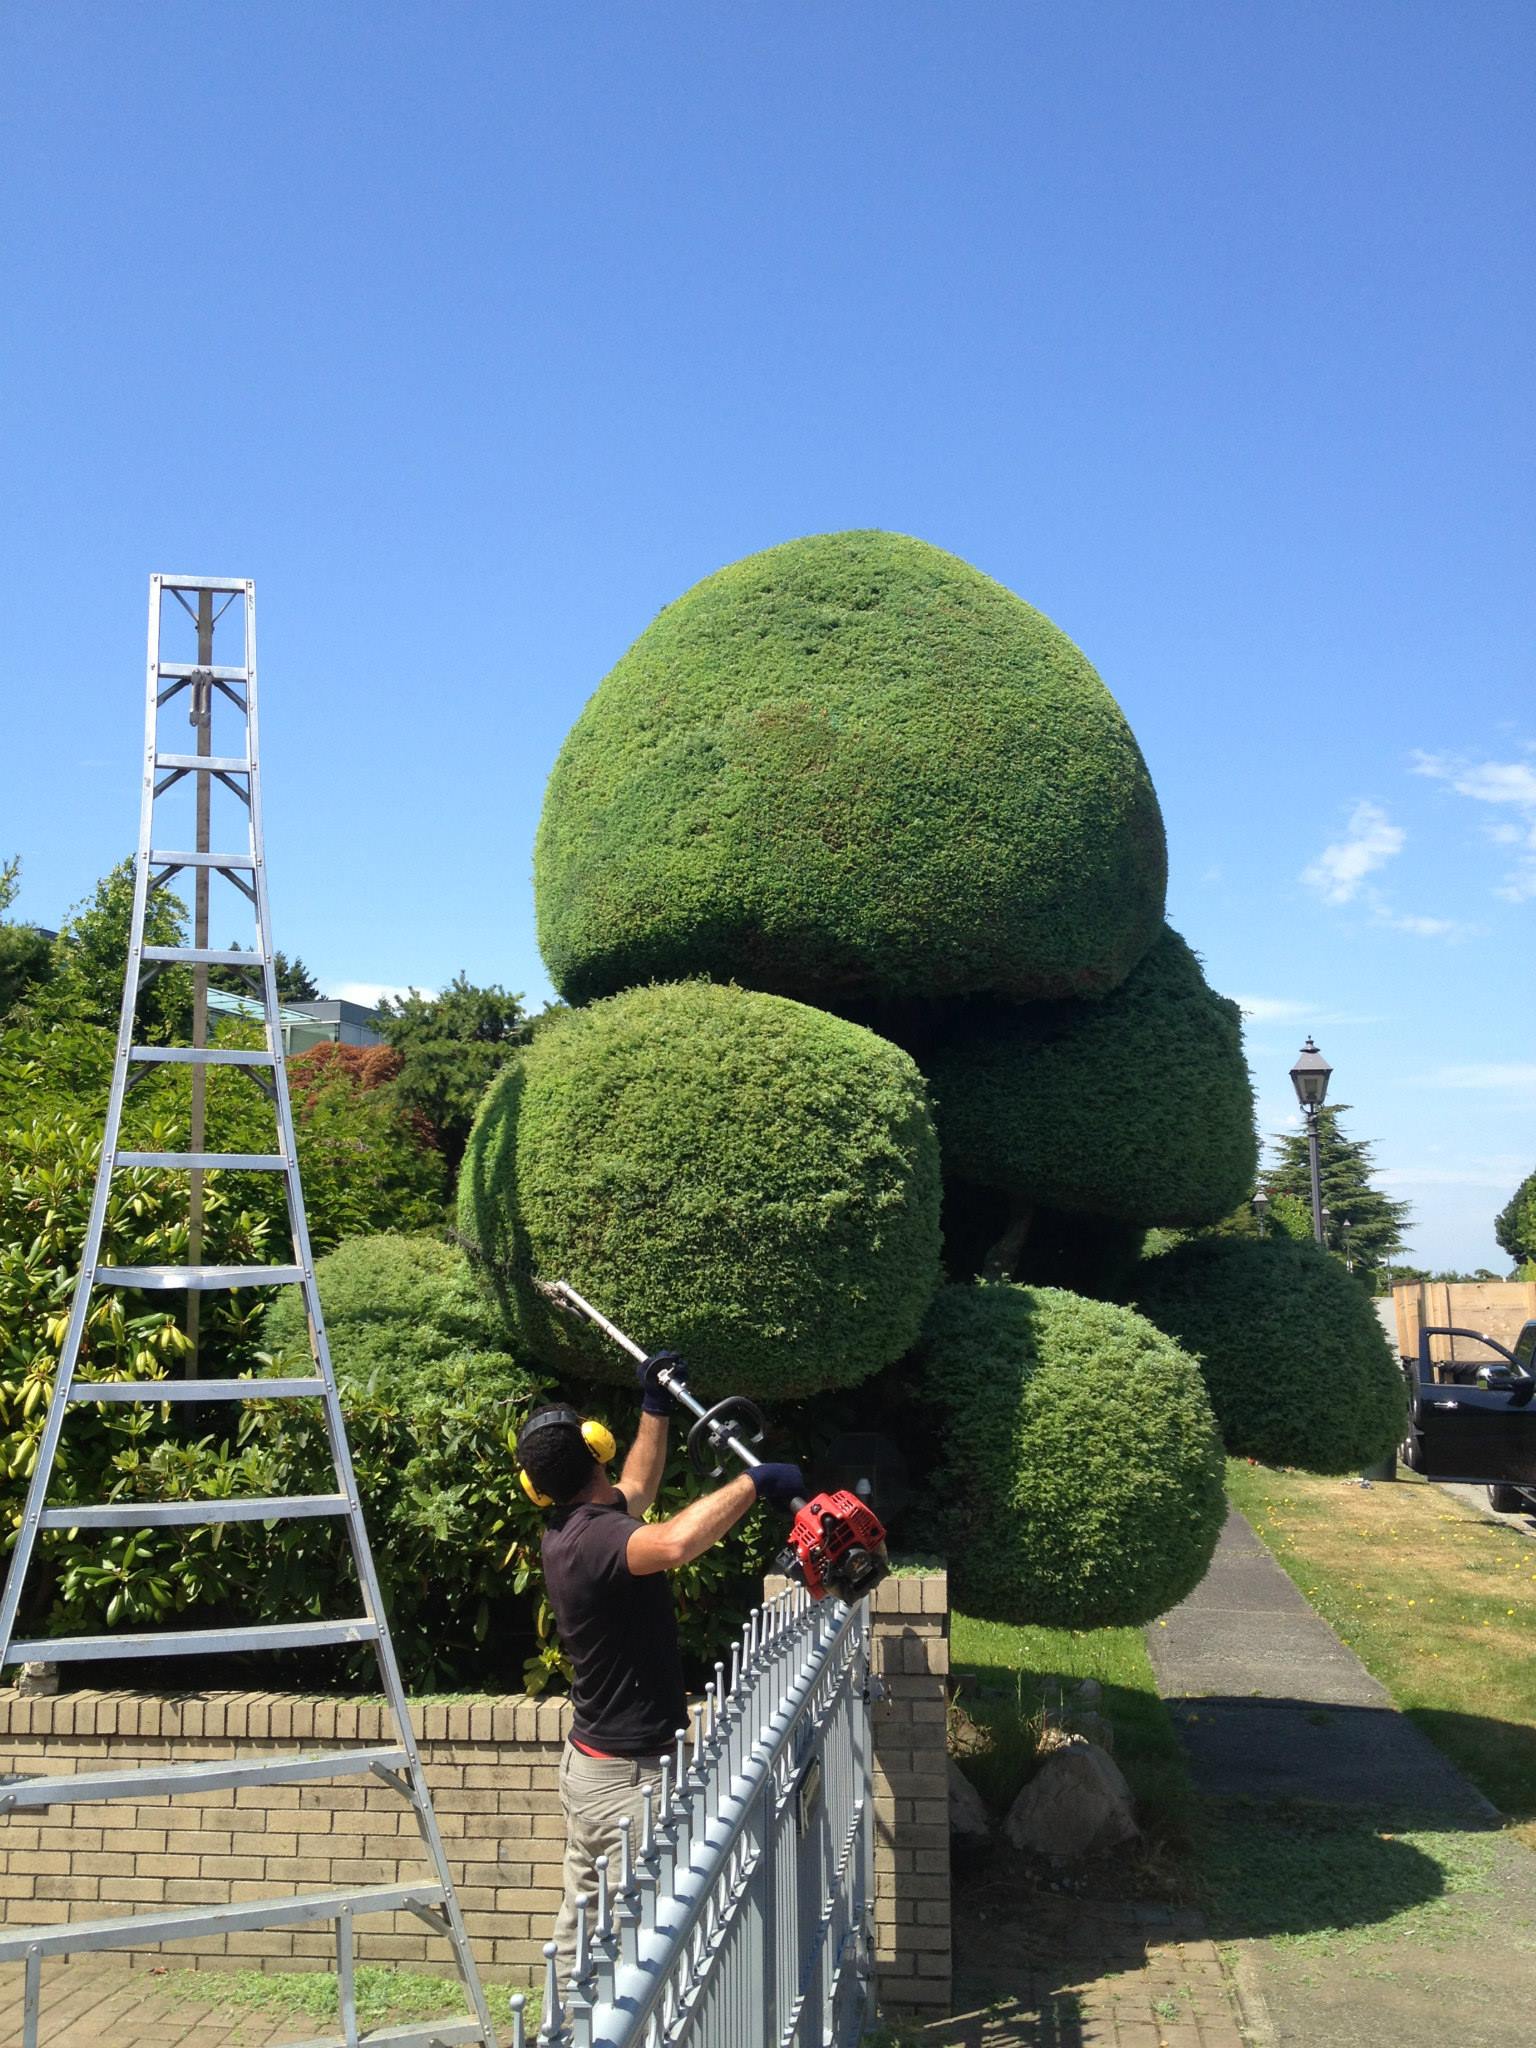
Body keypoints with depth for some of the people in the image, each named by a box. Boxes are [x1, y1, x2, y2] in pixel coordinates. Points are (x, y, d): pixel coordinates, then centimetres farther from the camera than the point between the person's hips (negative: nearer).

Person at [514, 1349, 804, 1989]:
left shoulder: (569, 1531, 6)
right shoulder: (593, 1538, -24)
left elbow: (637, 1490, 27)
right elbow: (673, 1543, -47)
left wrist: (655, 1407, 26)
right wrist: (752, 1482, -37)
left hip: (589, 1761, 10)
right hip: (627, 1773, -10)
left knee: (581, 1920, 19)